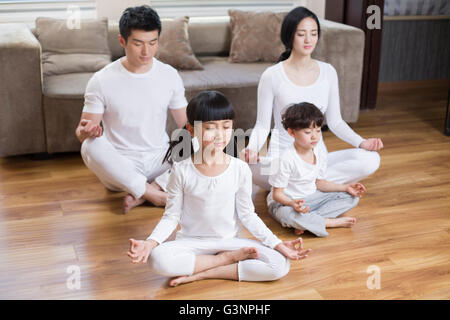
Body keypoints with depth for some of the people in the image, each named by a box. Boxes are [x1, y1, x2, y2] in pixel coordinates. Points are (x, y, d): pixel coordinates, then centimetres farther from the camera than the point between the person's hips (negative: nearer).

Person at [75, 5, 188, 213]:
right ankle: (156, 195, -21)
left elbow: (185, 124, 4)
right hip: (120, 168, -2)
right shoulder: (102, 81, -8)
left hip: (160, 160, 2)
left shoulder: (170, 75, 0)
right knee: (90, 147, -34)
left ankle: (142, 194, -17)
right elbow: (81, 132, -8)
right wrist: (86, 131, -33)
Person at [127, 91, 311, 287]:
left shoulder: (240, 169, -8)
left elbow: (247, 215, 1)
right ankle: (228, 258, -13)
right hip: (191, 242, -1)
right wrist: (150, 242, -22)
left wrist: (278, 244, -6)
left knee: (280, 265, -22)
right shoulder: (181, 170, -11)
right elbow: (171, 216, -5)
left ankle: (200, 274, -16)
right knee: (158, 258, -34)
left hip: (228, 241, 1)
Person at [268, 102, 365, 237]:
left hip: (311, 198, 7)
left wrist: (345, 187, 3)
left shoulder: (320, 154, -2)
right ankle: (332, 222, -23)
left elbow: (319, 182, 12)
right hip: (286, 202, -7)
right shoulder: (286, 159, -23)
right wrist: (292, 203, -40)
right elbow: (277, 193, -20)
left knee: (352, 198, -2)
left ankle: (305, 222, -22)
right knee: (287, 215, -43)